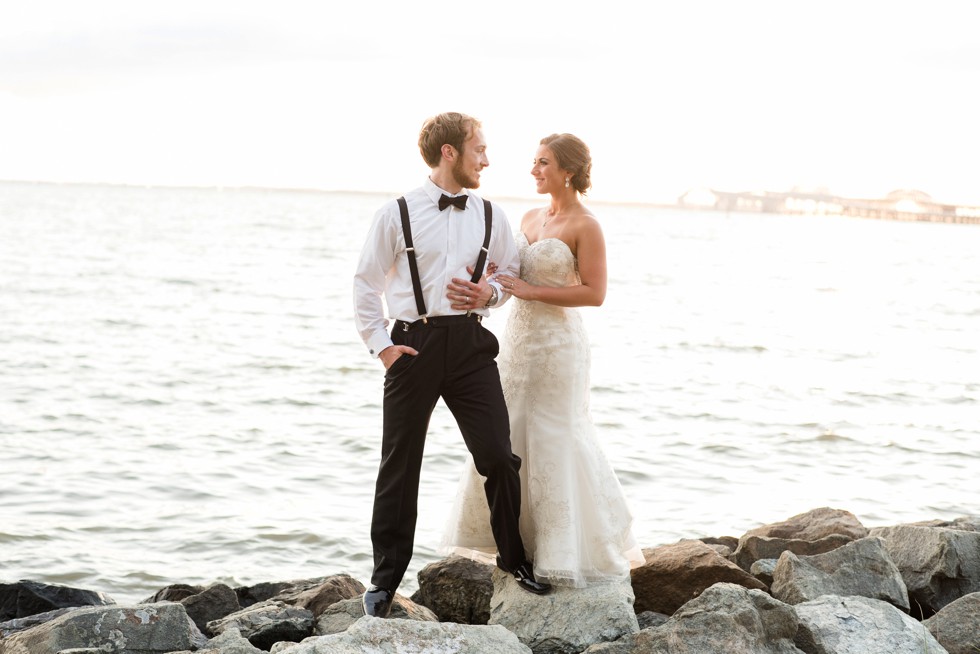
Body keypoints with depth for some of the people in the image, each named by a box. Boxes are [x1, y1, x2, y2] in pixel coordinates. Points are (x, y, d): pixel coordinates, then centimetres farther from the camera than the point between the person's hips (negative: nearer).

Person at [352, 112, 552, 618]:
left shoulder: (490, 216, 9)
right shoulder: (397, 215, -1)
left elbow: (517, 273, 20)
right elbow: (366, 284, 3)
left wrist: (492, 293, -1)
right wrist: (380, 344, -5)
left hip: (471, 343, 2)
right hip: (414, 345, -2)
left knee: (498, 455, -1)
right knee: (400, 465, 5)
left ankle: (514, 558, 19)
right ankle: (385, 579, 17)